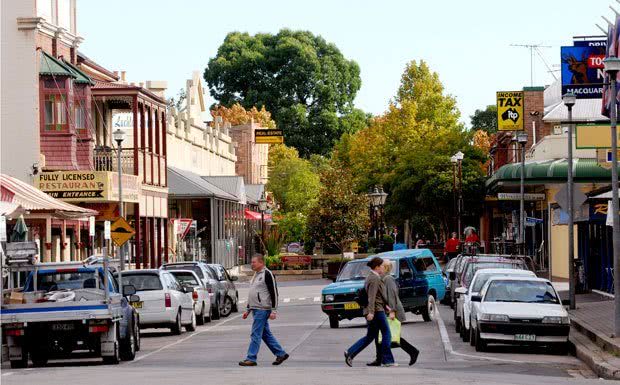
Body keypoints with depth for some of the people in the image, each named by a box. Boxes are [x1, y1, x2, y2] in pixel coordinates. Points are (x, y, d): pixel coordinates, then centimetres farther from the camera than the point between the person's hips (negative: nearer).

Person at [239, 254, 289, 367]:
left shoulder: (267, 274, -11)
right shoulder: (256, 275, 17)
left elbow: (274, 293, -15)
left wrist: (274, 311, -19)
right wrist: (248, 310, 23)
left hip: (262, 310, -10)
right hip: (255, 310, 10)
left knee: (255, 334, -9)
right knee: (266, 334, 13)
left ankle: (251, 359, -7)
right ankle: (281, 354, 19)